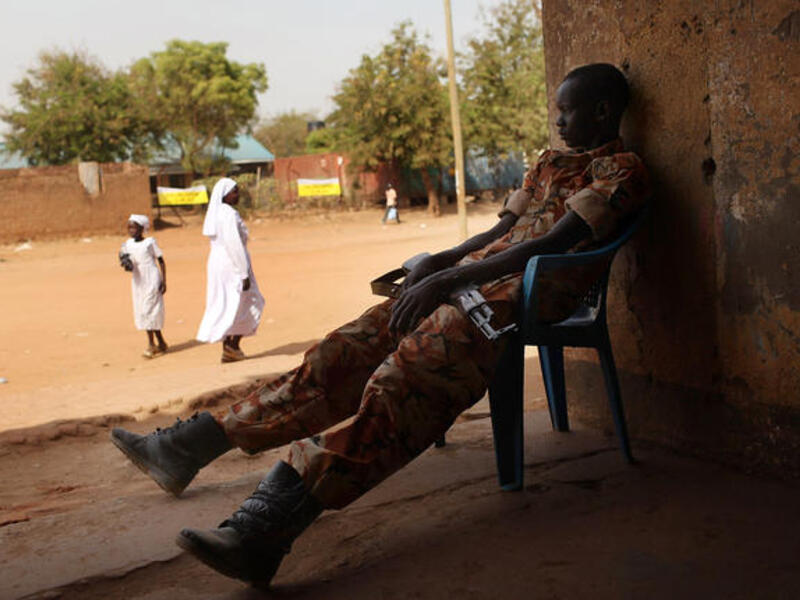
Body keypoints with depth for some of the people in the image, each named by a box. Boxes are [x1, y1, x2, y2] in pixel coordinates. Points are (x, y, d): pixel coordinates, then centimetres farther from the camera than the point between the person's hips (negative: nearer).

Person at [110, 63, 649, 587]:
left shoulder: (622, 171, 4)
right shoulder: (551, 164, 31)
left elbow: (553, 243, -11)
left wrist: (445, 280, -15)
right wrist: (437, 262, 6)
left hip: (524, 289, -8)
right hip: (476, 273, 8)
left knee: (403, 378, -31)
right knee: (348, 349, -7)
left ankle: (266, 529, -46)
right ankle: (190, 446, -5)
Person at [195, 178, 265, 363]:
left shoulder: (216, 213, 12)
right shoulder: (230, 215, -17)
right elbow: (235, 245, -21)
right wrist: (244, 274, -19)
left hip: (217, 263, 9)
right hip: (231, 265, -9)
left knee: (224, 306, 12)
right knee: (247, 305, 3)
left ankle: (228, 348, 15)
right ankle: (232, 346, 4)